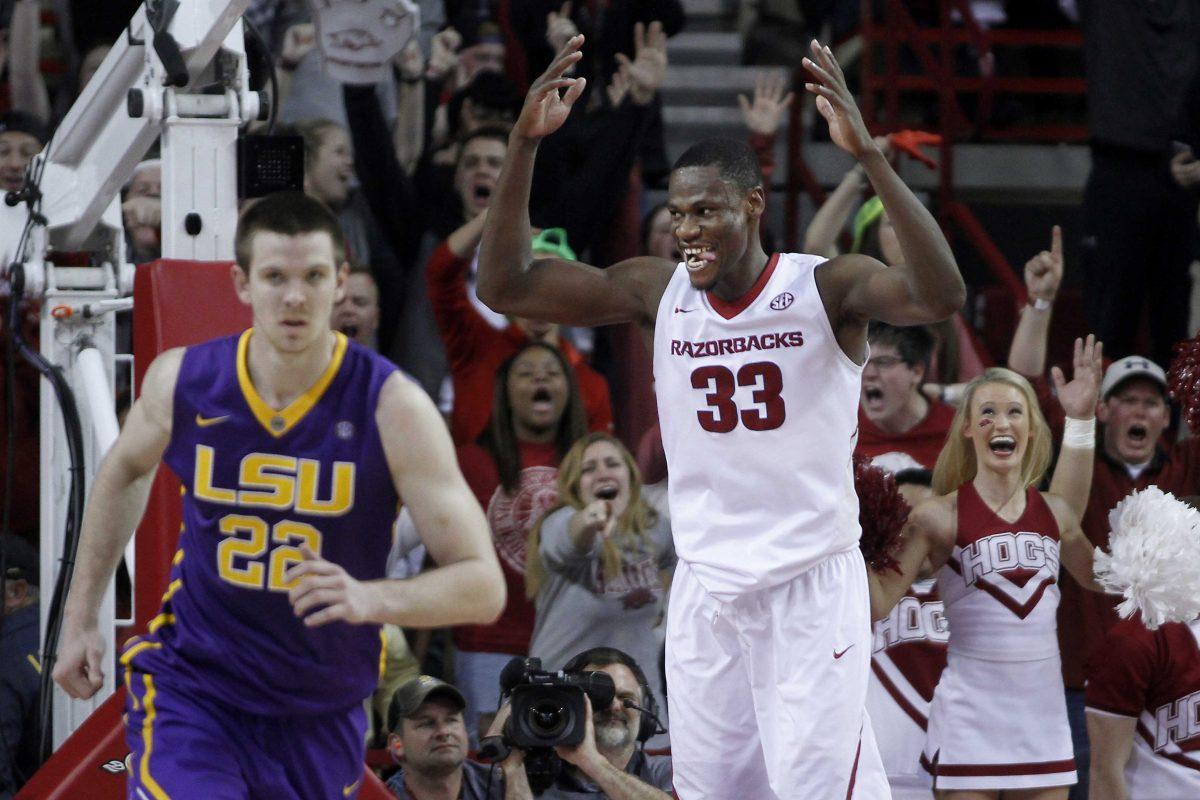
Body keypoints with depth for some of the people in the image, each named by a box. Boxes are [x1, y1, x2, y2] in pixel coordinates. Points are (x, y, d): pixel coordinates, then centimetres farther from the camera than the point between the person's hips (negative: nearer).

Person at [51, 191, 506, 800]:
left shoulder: (390, 407, -16)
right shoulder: (183, 381, -8)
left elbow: (483, 587, -18)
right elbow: (127, 470, 18)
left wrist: (371, 599, -37)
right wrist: (81, 618, 18)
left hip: (321, 719, 1)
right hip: (191, 688, -1)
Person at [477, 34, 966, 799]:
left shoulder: (826, 288, -11)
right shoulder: (659, 292, 2)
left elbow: (941, 296, -30)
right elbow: (504, 285, -2)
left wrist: (870, 155, -40)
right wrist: (524, 146, -14)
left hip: (811, 586, -5)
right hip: (705, 589, 5)